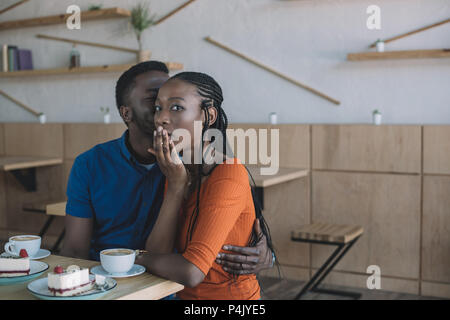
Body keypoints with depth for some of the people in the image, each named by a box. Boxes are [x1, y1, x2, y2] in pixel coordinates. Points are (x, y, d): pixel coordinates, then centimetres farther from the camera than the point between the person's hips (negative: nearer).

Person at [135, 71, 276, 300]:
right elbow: (156, 253, -5)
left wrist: (136, 259, -8)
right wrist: (176, 186, -11)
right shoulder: (177, 172, 4)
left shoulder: (229, 174, -18)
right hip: (185, 294, 5)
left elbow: (191, 272, -23)